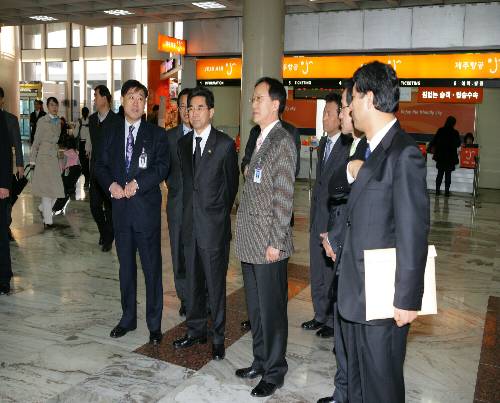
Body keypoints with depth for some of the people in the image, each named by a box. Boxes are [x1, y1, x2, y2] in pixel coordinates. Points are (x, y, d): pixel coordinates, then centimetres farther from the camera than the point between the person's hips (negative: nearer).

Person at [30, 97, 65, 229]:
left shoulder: (59, 121, 11)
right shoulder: (42, 121, -5)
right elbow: (36, 141, -2)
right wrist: (32, 160, -1)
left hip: (55, 158, 6)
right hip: (44, 157, -6)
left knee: (56, 188, 3)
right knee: (48, 188, -5)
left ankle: (43, 208, 29)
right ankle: (48, 221, 2)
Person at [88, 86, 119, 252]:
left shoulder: (116, 120, -11)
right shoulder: (92, 119, 9)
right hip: (95, 169, 5)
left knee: (109, 207, 4)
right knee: (95, 206, 8)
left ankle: (108, 239, 21)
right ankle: (103, 232, 32)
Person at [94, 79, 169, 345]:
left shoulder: (156, 134, 0)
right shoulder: (111, 133, 11)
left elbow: (162, 167, -10)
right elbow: (100, 165, 9)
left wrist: (137, 183, -20)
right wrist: (111, 184, -10)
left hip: (147, 207, -3)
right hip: (120, 207, 4)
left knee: (152, 268, 2)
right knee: (126, 266, 14)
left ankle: (154, 323, 15)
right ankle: (128, 318, 29)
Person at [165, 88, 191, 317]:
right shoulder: (169, 136, 8)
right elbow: (165, 169, 9)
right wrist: (175, 189, -2)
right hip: (178, 204, 2)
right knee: (180, 253, 8)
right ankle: (185, 299, 21)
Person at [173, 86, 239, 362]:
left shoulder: (225, 144, -6)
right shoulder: (183, 143, 10)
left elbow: (232, 183, 2)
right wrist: (189, 212, 11)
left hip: (214, 225, -5)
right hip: (190, 223, 5)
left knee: (215, 283, 3)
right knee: (192, 281, 15)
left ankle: (218, 337, 18)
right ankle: (195, 330, 31)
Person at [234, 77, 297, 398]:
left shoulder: (283, 142, -12)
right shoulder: (260, 140, 14)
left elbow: (284, 198, -16)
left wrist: (275, 242, -17)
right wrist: (246, 236, 14)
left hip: (268, 245, -8)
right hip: (249, 242, 8)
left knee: (272, 309, 4)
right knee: (255, 308, 18)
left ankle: (275, 372, 20)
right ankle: (261, 361, 33)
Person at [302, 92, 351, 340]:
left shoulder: (349, 147, -15)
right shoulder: (323, 143, 12)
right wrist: (313, 217, 15)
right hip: (318, 219, 8)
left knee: (333, 274, 4)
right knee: (317, 272, 17)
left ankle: (334, 321, 20)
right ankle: (321, 316, 33)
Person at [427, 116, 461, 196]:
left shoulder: (440, 130, -3)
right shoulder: (455, 133, -8)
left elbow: (434, 140, 3)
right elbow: (458, 144, 1)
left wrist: (430, 147, 20)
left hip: (440, 156, 2)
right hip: (450, 156, -2)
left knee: (440, 173, 10)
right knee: (448, 174, 3)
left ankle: (437, 190, 9)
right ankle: (447, 190, 3)